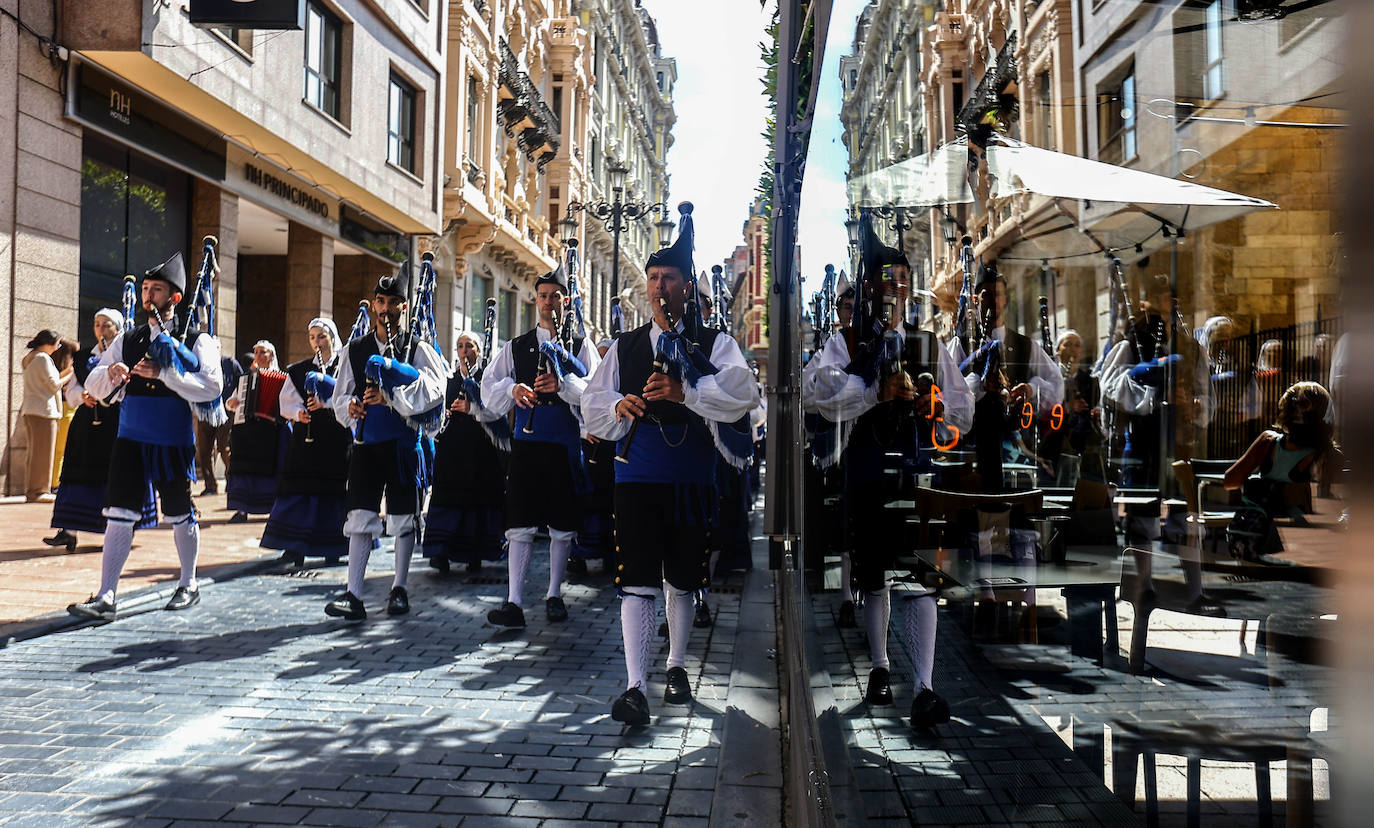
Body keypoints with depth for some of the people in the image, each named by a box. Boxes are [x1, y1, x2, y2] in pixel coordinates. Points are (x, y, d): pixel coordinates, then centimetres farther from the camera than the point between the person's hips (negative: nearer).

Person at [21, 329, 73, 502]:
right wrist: (69, 375, 2)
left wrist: (66, 372, 17)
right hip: (43, 410, -10)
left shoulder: (29, 359, 19)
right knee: (43, 453, -6)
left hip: (29, 410, 10)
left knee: (36, 452, 13)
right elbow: (54, 385, -12)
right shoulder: (43, 358, -10)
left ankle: (30, 491, 15)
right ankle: (38, 491, -4)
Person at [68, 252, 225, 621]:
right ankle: (105, 598, 2)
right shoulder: (128, 340, 10)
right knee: (118, 515, -2)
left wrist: (164, 373, -26)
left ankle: (189, 586, 28)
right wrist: (110, 373, -13)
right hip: (131, 440, 3)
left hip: (174, 443, -3)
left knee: (179, 516, 10)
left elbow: (212, 386, -18)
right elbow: (93, 387, 10)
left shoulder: (196, 341, -2)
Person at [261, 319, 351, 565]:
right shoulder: (299, 370, 14)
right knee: (299, 488, 0)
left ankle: (332, 547, 8)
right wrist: (298, 413, -9)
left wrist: (325, 403, -22)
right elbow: (286, 400, 10)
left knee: (332, 490, -2)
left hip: (337, 439, -3)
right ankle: (295, 546, 6)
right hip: (305, 438, 3)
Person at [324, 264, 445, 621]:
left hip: (404, 444, -2)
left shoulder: (418, 348, 1)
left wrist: (390, 398, -22)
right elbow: (339, 396, 14)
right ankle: (354, 595, 0)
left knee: (403, 518, 6)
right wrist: (350, 406, -9)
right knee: (360, 518, -2)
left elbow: (434, 389, -14)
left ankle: (399, 590, 18)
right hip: (366, 442, 2)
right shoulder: (355, 350, 11)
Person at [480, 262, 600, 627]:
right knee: (520, 526, -2)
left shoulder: (582, 346, 7)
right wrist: (512, 389, -15)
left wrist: (563, 384, -24)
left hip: (567, 445, 0)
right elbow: (488, 387, 6)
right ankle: (514, 602, 0)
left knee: (563, 527, 6)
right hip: (526, 443, 1)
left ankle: (554, 595, 19)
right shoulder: (515, 347, 13)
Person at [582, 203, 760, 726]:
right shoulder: (624, 347, 11)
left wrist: (684, 392, -28)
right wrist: (619, 407, -12)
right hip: (637, 474, 0)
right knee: (638, 581, -7)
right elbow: (594, 407, 11)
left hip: (692, 476, 0)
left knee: (681, 578, 14)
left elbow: (742, 394, -15)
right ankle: (635, 687, -4)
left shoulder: (714, 343, 3)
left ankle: (677, 667, 33)